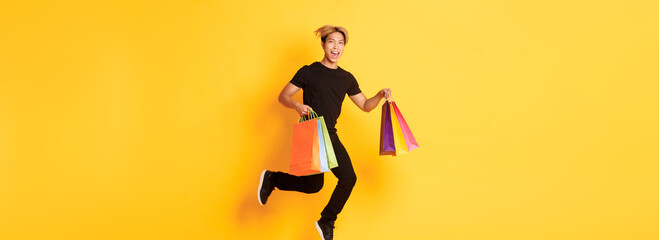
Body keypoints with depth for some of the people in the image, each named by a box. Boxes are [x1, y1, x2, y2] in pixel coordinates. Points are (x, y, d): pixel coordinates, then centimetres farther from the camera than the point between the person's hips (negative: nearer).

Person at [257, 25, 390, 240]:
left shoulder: (347, 78, 12)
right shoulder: (309, 72, -2)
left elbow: (365, 106, 15)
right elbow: (283, 96, -2)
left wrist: (380, 95, -5)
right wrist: (297, 106, -23)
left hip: (331, 135, 5)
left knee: (349, 178, -4)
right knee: (314, 185, -6)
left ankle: (326, 222, 16)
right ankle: (271, 179, 18)